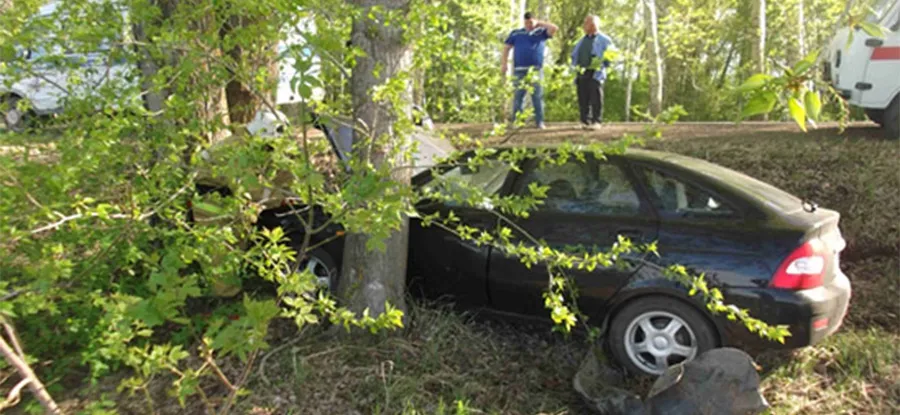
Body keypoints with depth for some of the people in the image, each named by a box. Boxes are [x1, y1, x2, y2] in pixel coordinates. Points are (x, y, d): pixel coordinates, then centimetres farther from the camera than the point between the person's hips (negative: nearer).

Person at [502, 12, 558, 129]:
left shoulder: (541, 32, 12)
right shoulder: (516, 33, 14)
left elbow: (554, 28, -3)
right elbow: (506, 48, 14)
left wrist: (539, 23, 4)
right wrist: (505, 64, 3)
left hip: (536, 70, -1)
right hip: (519, 70, 1)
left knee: (537, 96, -1)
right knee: (518, 97, 2)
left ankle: (539, 122, 3)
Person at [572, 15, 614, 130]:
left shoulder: (604, 40, 2)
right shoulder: (582, 41, 21)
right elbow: (574, 55, 26)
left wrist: (601, 64, -9)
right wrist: (576, 65, 10)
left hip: (595, 74, -6)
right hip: (581, 73, 6)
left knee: (595, 99, -6)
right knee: (583, 99, 4)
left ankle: (596, 121, -3)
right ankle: (585, 121, 10)